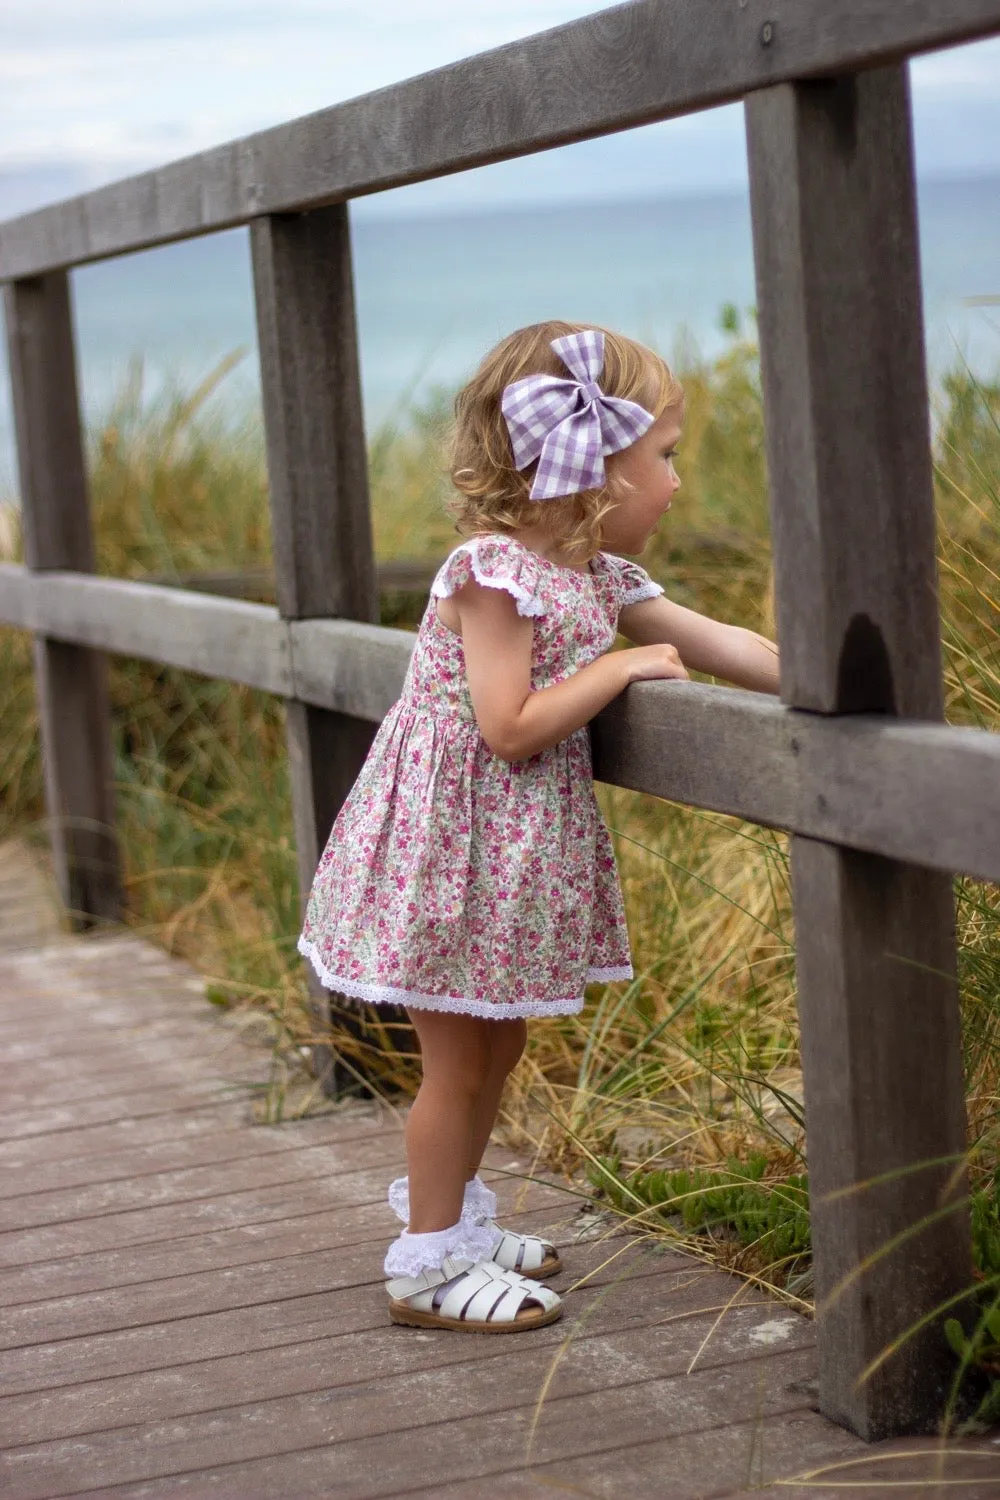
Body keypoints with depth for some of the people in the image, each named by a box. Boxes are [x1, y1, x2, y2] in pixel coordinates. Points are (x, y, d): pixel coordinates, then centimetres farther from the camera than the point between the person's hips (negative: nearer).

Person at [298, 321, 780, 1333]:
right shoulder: (494, 571, -21)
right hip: (449, 847, -9)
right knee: (457, 1058, 1)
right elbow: (511, 728, -27)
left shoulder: (597, 578, 6)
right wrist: (620, 668, -19)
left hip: (513, 857, 9)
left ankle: (453, 1215, 35)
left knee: (497, 1044, 18)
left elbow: (722, 647, 7)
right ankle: (429, 1262, 13)